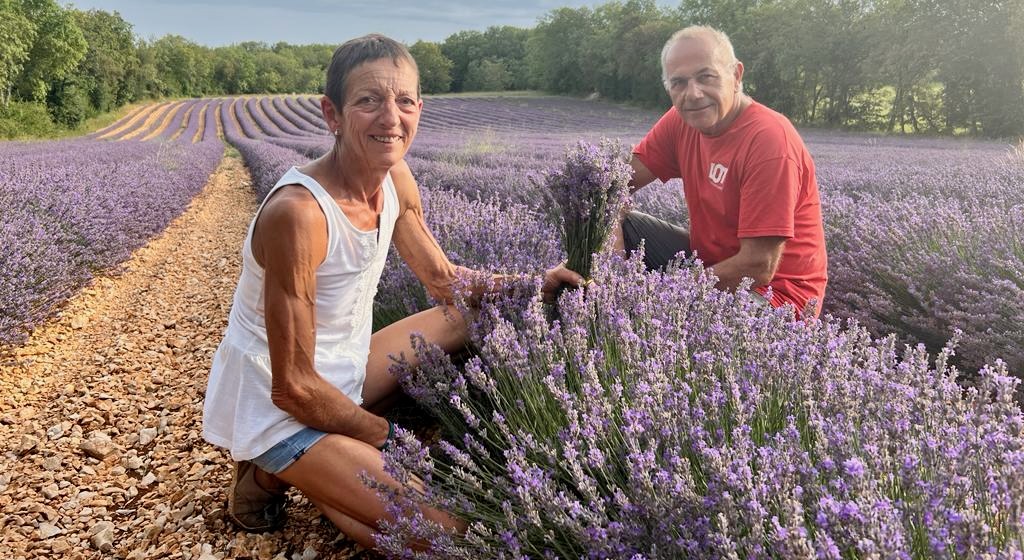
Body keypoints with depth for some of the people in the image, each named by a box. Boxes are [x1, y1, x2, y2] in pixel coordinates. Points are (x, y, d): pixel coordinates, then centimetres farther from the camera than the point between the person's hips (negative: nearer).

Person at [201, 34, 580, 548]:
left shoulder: (395, 179, -6)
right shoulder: (297, 213, -30)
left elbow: (445, 280, 10)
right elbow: (293, 389, -25)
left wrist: (532, 286, -1)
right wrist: (388, 435, -12)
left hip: (342, 374, 8)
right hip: (279, 412, -8)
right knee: (443, 532, -16)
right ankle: (277, 476, 4)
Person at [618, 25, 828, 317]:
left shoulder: (770, 140, -27)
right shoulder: (681, 121, -6)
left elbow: (759, 267, -27)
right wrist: (612, 238, -22)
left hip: (774, 292, -7)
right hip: (707, 260, 7)